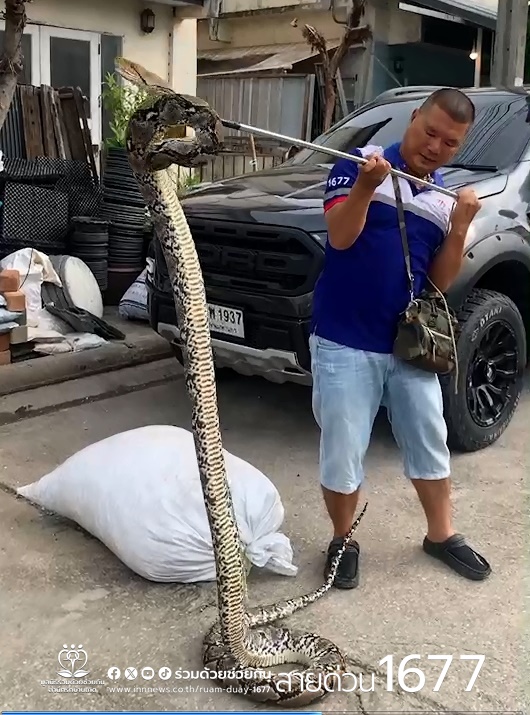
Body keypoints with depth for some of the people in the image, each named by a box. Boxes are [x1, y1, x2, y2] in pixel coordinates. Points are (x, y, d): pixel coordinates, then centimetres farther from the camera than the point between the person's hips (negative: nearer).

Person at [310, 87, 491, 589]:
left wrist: (459, 228, -8)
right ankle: (343, 541, 27)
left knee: (430, 443, 17)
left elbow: (440, 281, 6)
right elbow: (340, 236, -19)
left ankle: (441, 535, 37)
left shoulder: (444, 200, 9)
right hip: (344, 344, -5)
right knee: (343, 453, 3)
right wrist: (365, 186, -35)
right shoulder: (361, 165, -6)